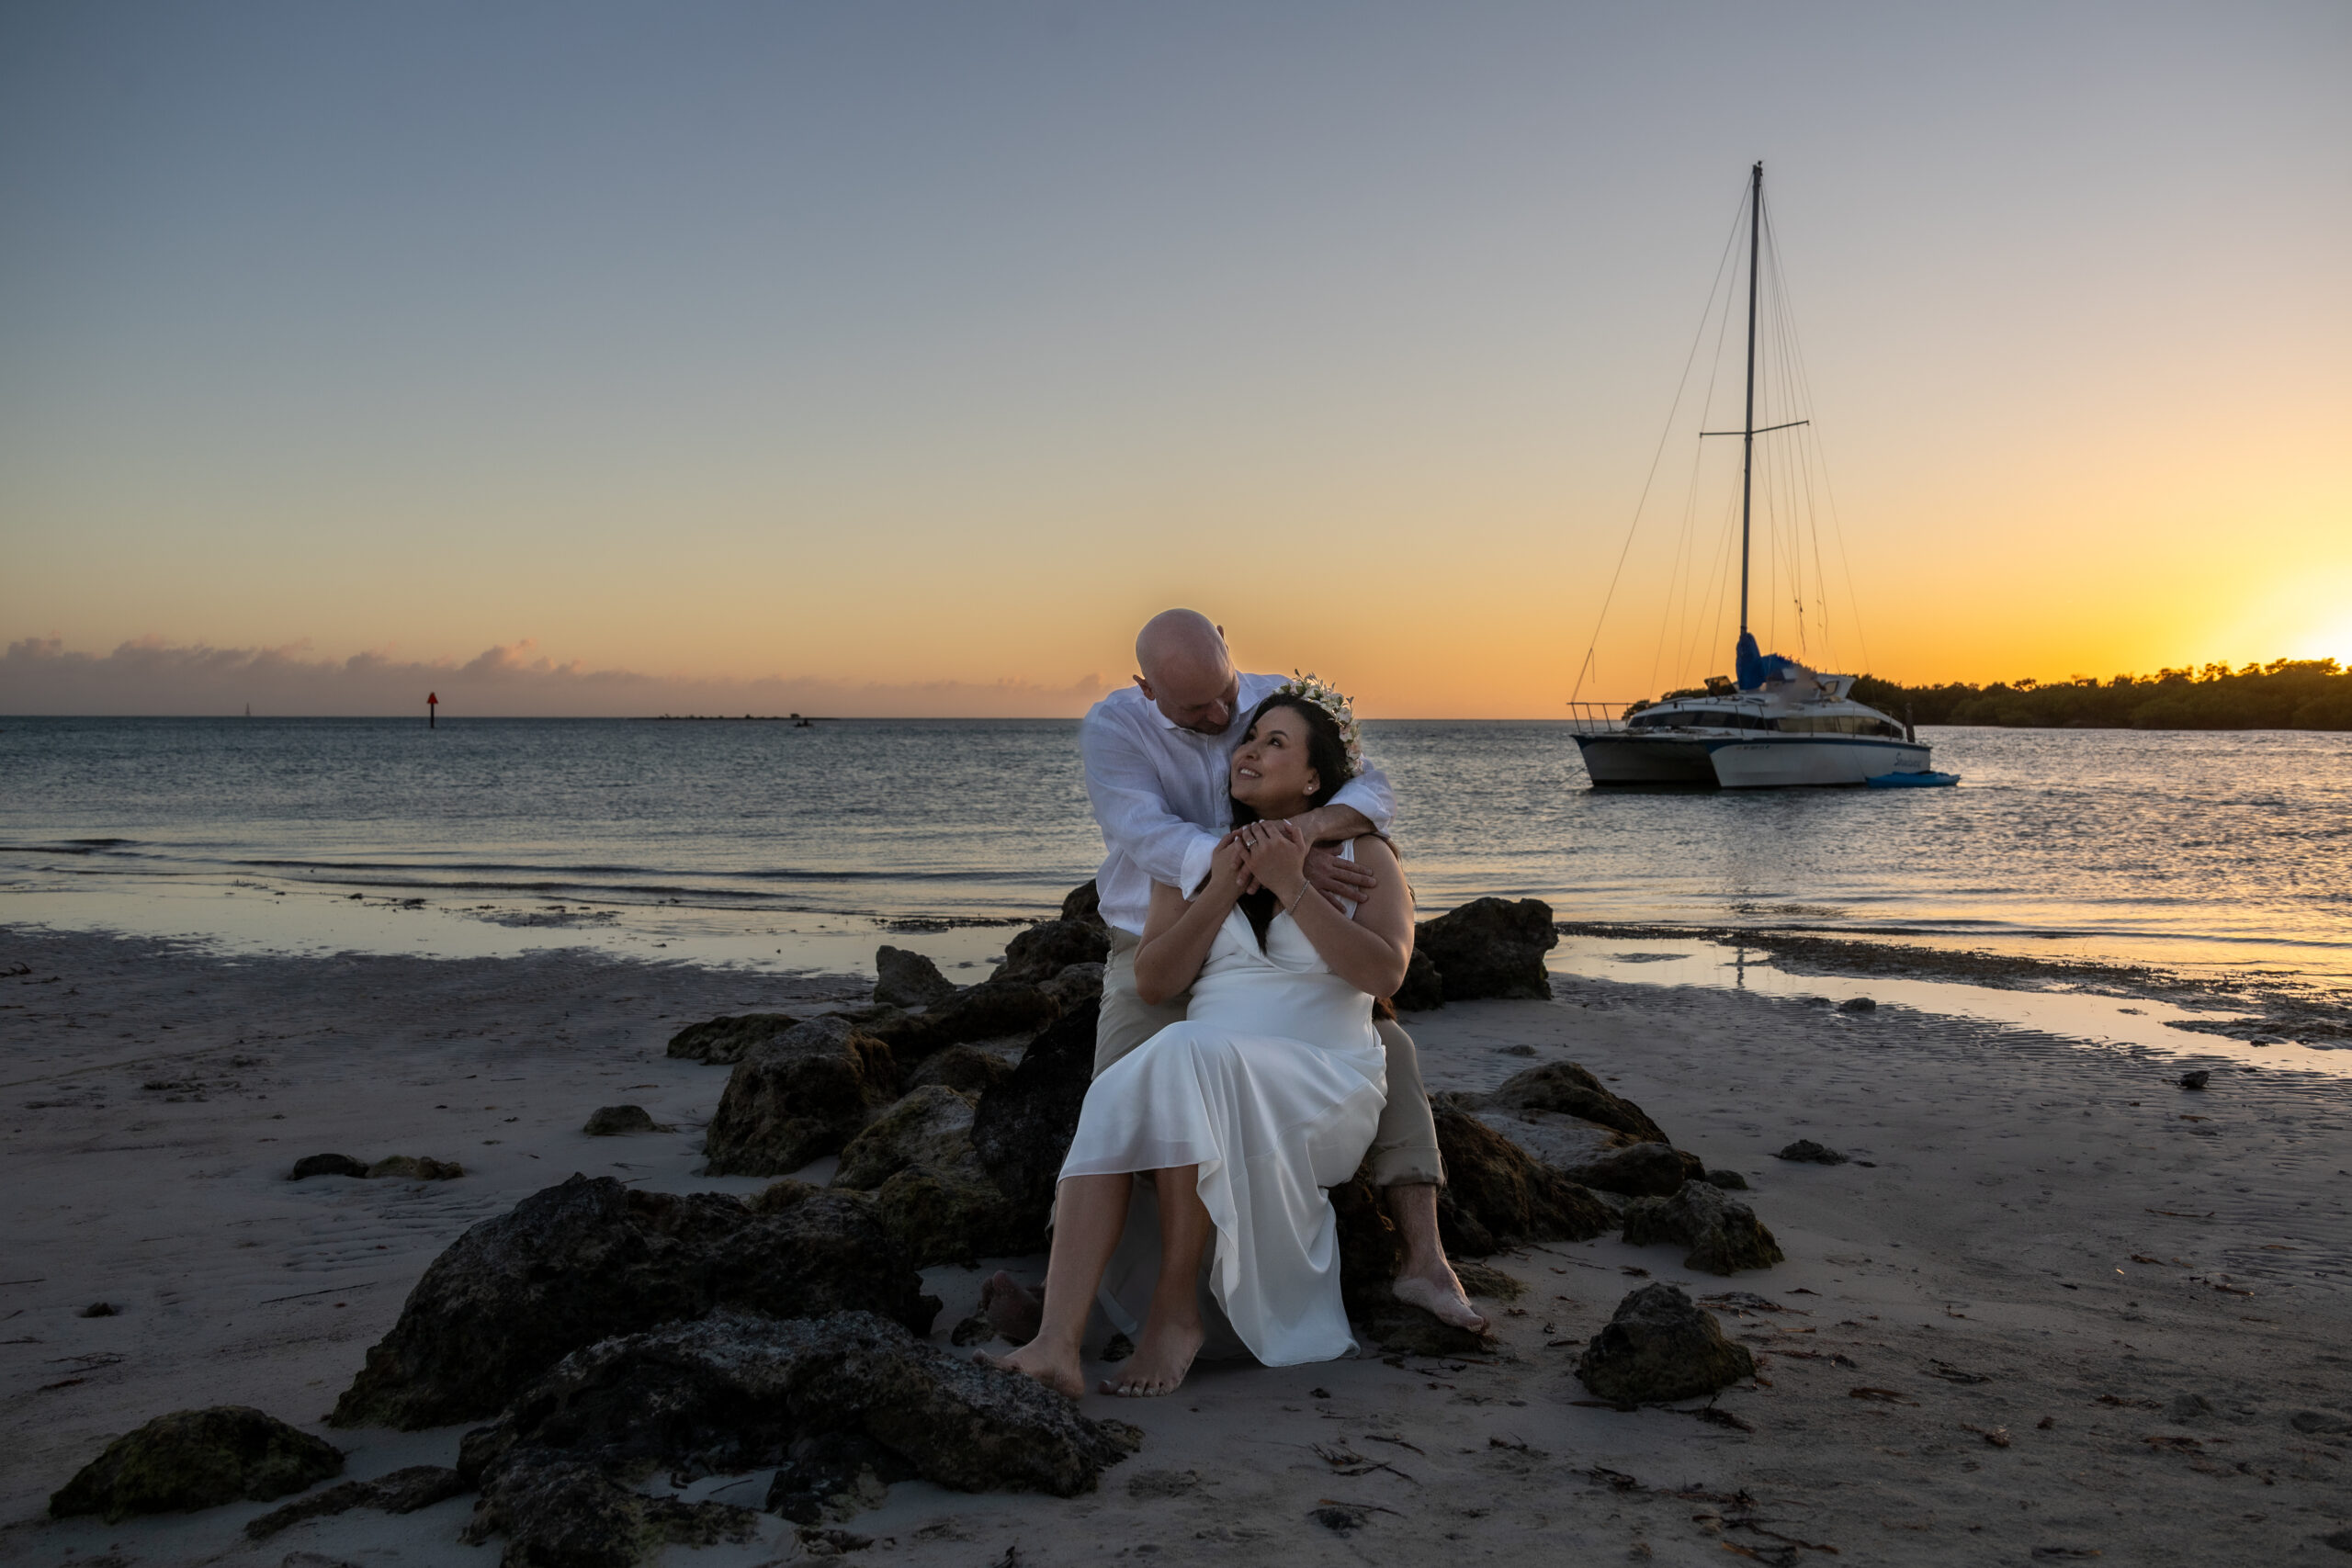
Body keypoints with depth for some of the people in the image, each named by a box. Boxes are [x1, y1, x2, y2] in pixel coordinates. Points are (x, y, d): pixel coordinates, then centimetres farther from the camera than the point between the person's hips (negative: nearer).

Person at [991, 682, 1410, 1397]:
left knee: (1186, 1058, -36)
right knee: (1114, 1104, -33)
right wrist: (1222, 891, -4)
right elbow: (1152, 983, 6)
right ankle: (1056, 1342, -45)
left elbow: (1385, 972, -8)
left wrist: (1291, 886, -11)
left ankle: (1176, 1309, -28)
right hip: (1208, 1084, 3)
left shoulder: (1361, 856, 9)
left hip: (1323, 1088, -3)